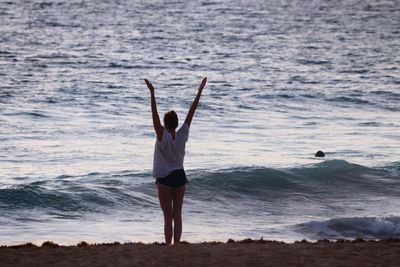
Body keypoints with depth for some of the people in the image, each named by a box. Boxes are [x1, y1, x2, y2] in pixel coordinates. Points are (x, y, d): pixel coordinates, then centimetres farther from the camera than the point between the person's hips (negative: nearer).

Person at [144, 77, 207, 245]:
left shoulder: (162, 136, -16)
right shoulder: (182, 136, -7)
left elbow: (154, 115, -22)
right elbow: (191, 113, -4)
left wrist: (152, 93, -25)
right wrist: (199, 92, -1)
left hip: (164, 179, -3)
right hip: (180, 176, 3)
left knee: (168, 217, -1)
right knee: (177, 215, 6)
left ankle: (168, 246, -3)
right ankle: (176, 245, 4)